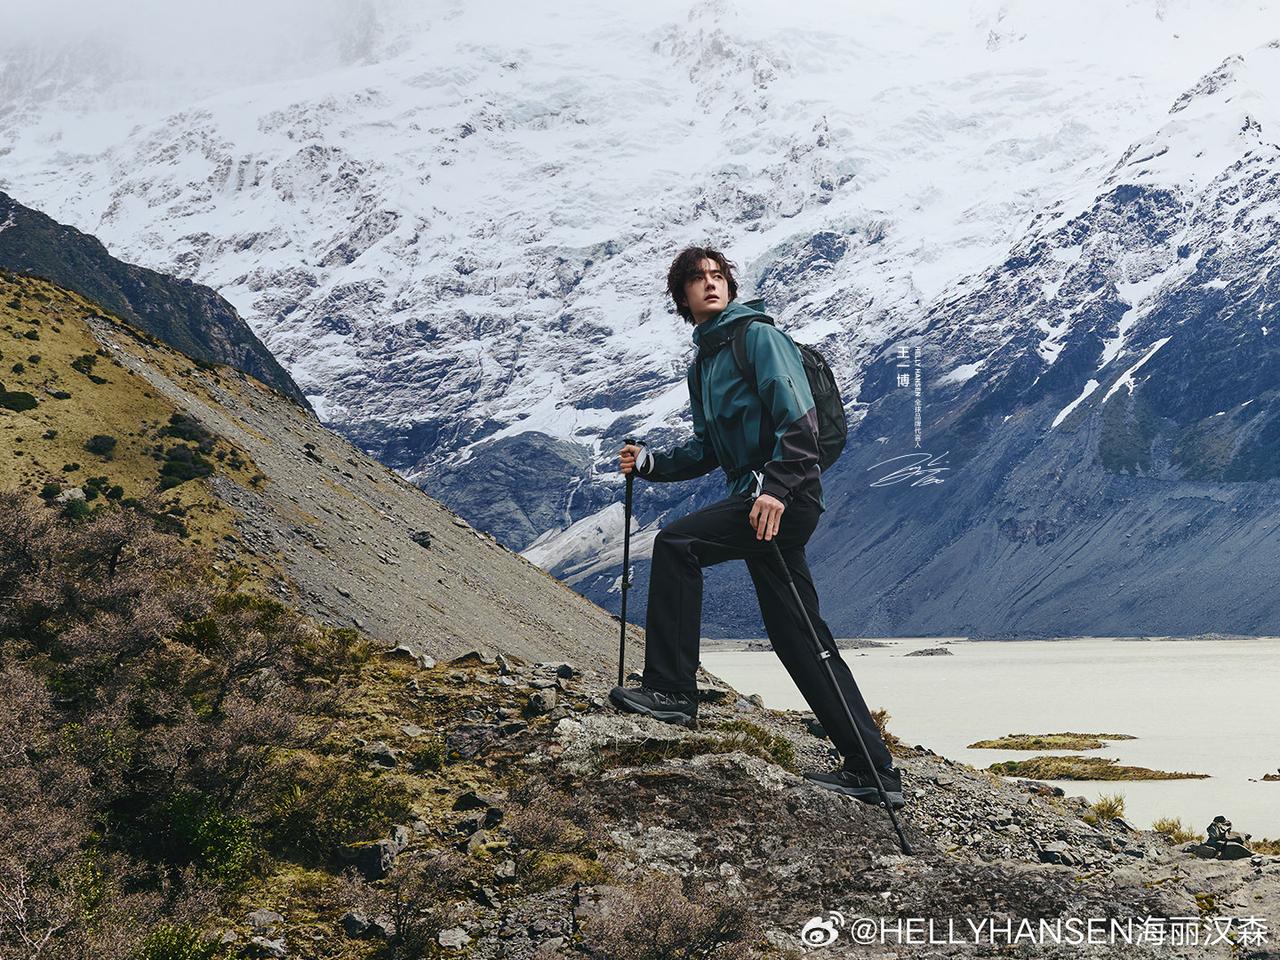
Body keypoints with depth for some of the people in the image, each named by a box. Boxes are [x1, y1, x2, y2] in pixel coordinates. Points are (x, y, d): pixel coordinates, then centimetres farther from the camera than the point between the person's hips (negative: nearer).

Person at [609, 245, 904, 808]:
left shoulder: (758, 337, -4)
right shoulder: (702, 365, 22)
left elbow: (801, 420, -16)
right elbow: (708, 452, 26)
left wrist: (775, 487, -27)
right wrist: (650, 464, 12)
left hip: (786, 497, -9)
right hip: (756, 496, 9)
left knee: (675, 544, -19)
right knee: (799, 639, 7)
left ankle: (671, 689, -13)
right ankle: (873, 770, 11)